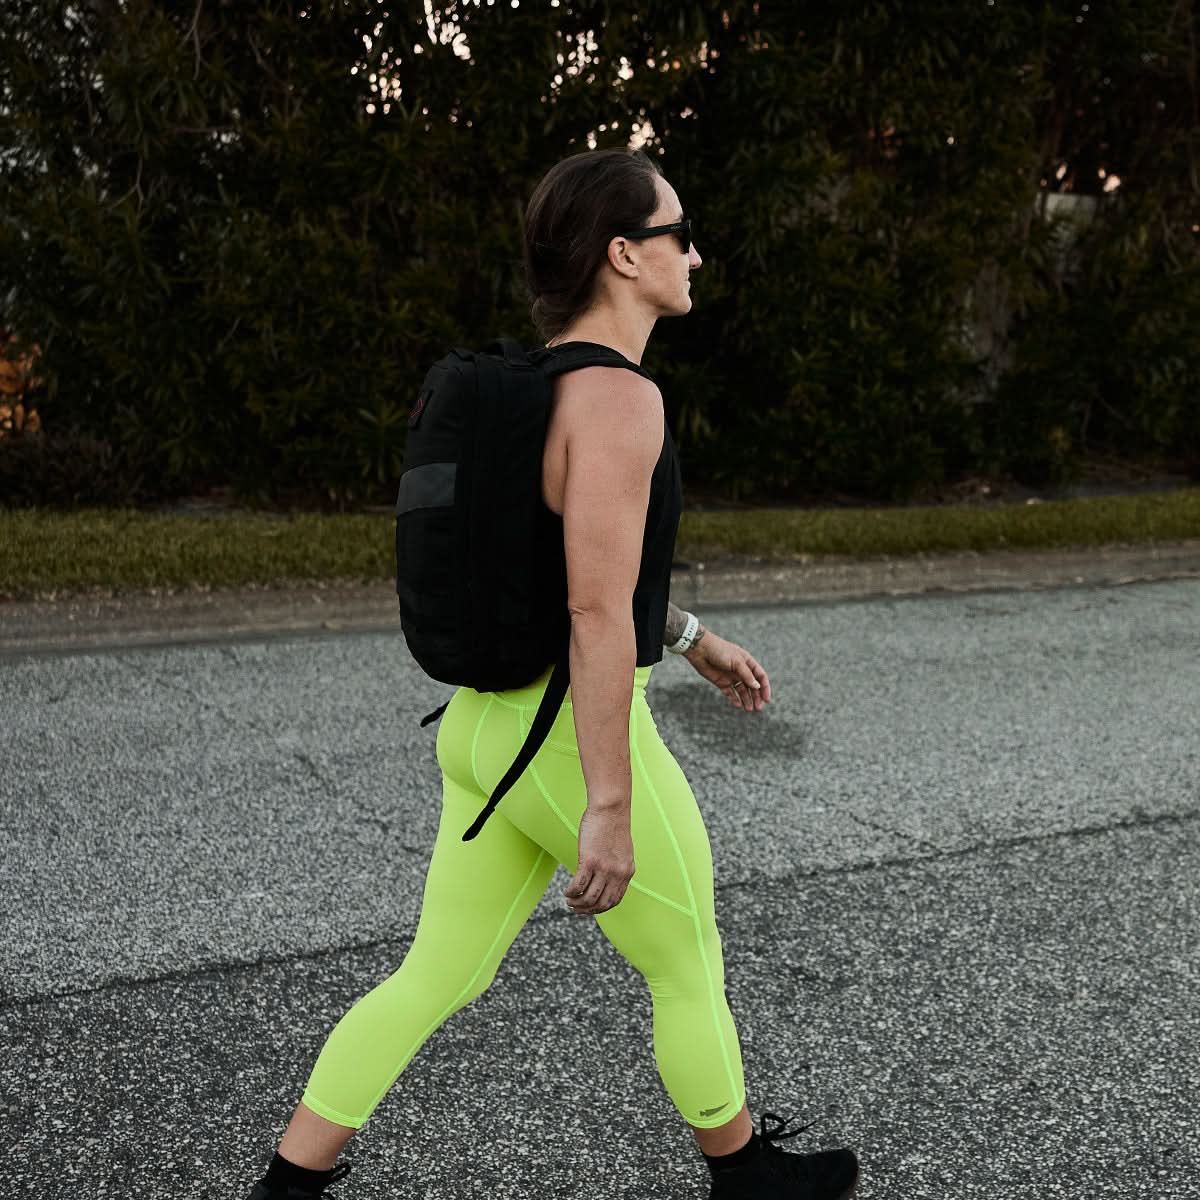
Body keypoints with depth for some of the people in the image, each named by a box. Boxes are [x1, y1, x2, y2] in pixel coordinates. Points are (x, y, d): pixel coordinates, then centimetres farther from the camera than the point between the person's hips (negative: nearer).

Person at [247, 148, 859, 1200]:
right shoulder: (619, 398, -21)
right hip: (579, 745, -8)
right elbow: (597, 615, -26)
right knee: (692, 971, 15)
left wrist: (692, 638, 29)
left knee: (435, 981, 16)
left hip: (492, 726, 9)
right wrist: (611, 811, -23)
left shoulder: (536, 383, 9)